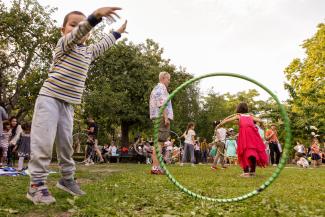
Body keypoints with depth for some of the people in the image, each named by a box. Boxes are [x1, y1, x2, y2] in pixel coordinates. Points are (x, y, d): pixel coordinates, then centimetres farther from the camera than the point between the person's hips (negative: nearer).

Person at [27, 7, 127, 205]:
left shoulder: (88, 52, 15)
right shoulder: (64, 44, -6)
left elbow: (104, 44, 32)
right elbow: (76, 34, -26)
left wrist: (118, 32, 39)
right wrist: (96, 16, -40)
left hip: (68, 103, 6)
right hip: (49, 98, -6)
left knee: (66, 143, 9)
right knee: (43, 142, -10)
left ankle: (67, 179, 21)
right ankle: (37, 184, -3)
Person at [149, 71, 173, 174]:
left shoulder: (156, 88, 27)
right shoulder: (161, 87, -5)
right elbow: (162, 104, -17)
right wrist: (166, 117, -21)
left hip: (157, 118, 10)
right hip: (162, 117, -10)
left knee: (158, 142, 10)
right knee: (160, 142, -13)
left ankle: (155, 166, 12)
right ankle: (156, 167, -16)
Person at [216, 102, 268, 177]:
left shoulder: (238, 116, 21)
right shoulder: (250, 116, 27)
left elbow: (227, 120, 20)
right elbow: (260, 121, 30)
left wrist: (219, 125, 32)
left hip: (244, 132, -3)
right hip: (253, 132, 3)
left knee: (245, 151, 0)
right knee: (254, 150, 10)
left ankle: (246, 172, -8)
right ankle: (253, 171, 14)